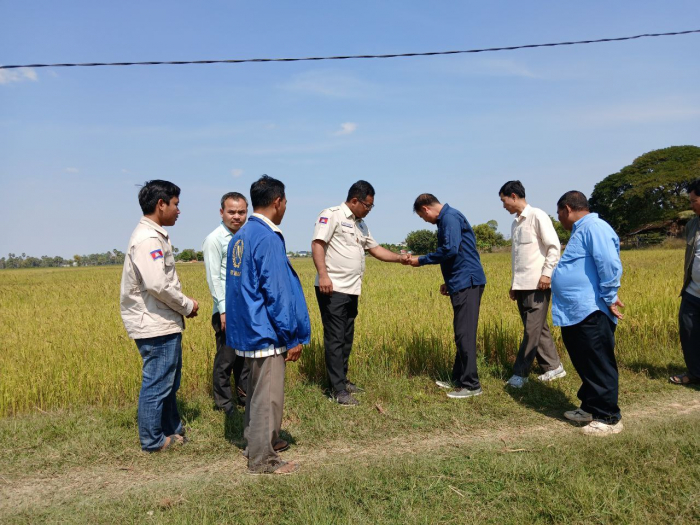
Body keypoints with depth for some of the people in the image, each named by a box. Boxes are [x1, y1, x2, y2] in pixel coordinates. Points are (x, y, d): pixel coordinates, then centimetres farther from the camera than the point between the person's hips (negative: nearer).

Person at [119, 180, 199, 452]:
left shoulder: (154, 235, 14)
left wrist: (183, 304, 5)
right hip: (156, 326, -10)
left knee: (168, 382, 20)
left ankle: (172, 430, 33)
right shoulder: (148, 239, -18)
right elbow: (157, 285, -26)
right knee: (157, 384, 2)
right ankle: (153, 440, 15)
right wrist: (188, 306, -12)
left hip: (164, 323, 10)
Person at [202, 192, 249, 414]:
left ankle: (245, 396, 29)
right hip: (228, 310, -5)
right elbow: (214, 278, -11)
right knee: (226, 358, 5)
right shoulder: (214, 239, -8)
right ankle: (224, 404, 19)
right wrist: (224, 310, -15)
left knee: (245, 356, 15)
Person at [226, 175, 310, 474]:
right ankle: (262, 459, 15)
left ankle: (255, 442, 37)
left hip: (247, 329, 9)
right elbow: (276, 293, -20)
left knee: (258, 391, 22)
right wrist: (294, 337, -12)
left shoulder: (240, 236, 9)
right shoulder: (268, 238, -19)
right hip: (266, 332, -9)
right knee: (268, 396, 3)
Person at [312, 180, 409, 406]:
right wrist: (322, 275, -25)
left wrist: (399, 258, 14)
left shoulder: (361, 225, 20)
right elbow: (317, 244, -15)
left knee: (347, 339, 14)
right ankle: (338, 390, 1)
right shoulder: (331, 215, -6)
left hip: (351, 291, 9)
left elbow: (375, 249, 25)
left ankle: (342, 380, 26)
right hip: (332, 289, -8)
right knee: (335, 339, -5)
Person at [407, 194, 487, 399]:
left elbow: (450, 250, -22)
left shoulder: (449, 217, -11)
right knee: (461, 334, 14)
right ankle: (459, 380, 22)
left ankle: (471, 385, 0)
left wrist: (421, 260, -11)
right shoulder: (446, 219, 19)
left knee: (464, 334, -7)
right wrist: (449, 282, 22)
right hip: (462, 283, 10)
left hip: (467, 283, -10)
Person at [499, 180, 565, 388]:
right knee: (538, 329, 11)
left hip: (537, 284, -8)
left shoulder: (538, 216, -7)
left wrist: (547, 273, -18)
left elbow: (554, 247, -12)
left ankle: (519, 373, -2)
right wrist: (513, 284, 17)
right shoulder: (515, 224, 16)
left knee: (532, 330, -4)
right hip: (521, 285, 8)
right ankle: (553, 367, 21)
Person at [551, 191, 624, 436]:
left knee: (599, 367, -1)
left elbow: (610, 264, -24)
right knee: (586, 366, 19)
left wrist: (609, 298, -18)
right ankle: (590, 408, 31)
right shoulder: (581, 230, 20)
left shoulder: (594, 227, -15)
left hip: (590, 314, -11)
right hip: (575, 313, 11)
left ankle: (609, 418, 9)